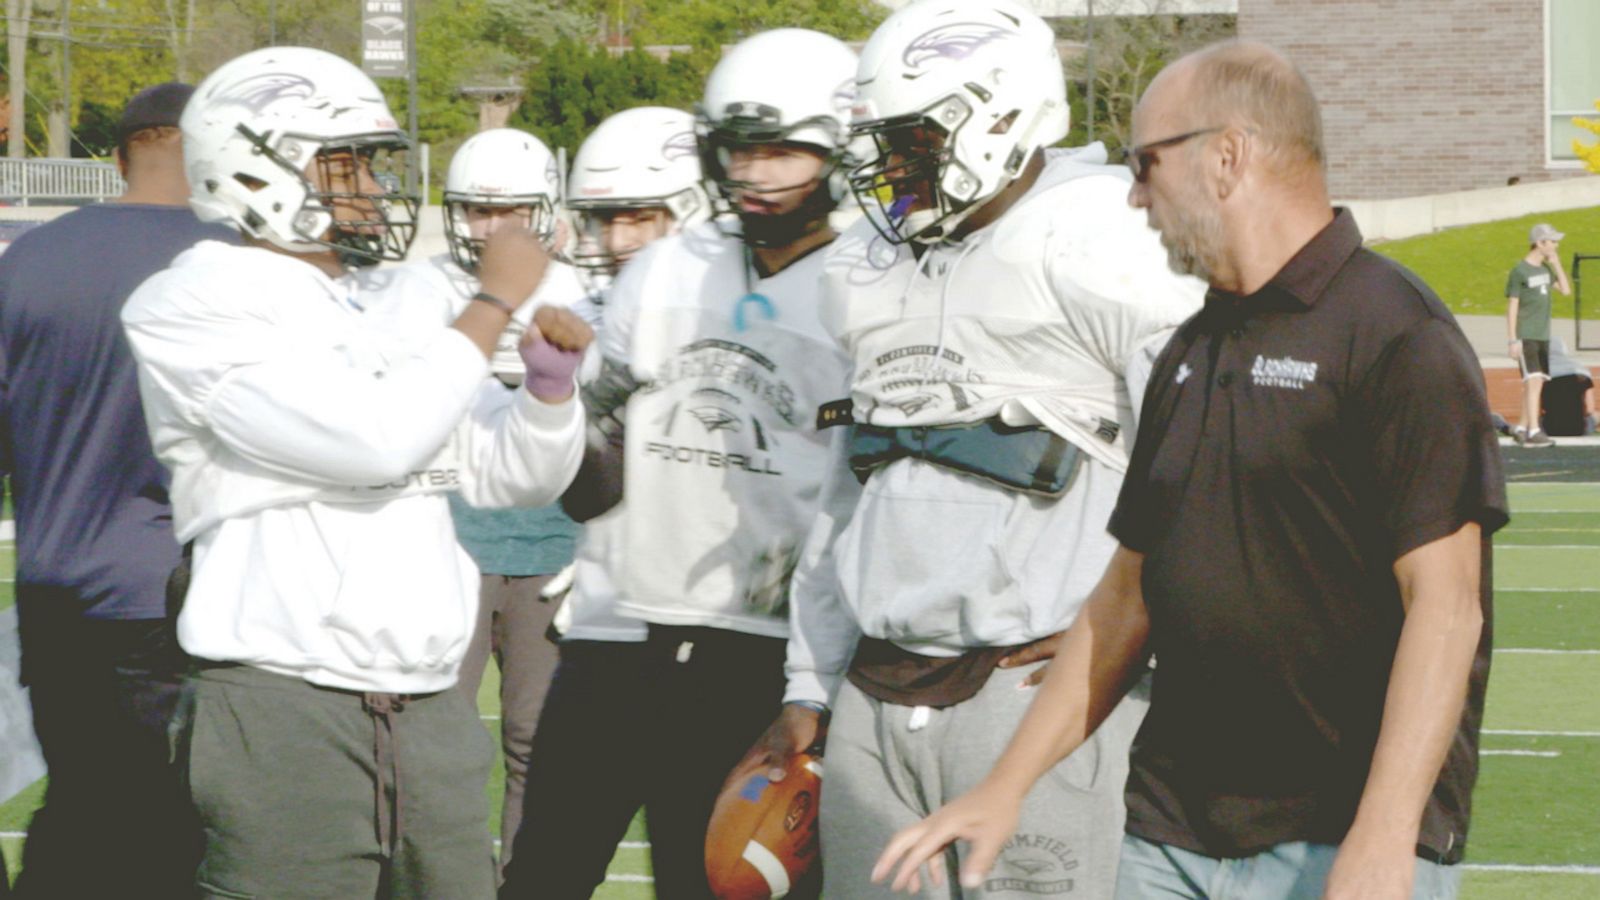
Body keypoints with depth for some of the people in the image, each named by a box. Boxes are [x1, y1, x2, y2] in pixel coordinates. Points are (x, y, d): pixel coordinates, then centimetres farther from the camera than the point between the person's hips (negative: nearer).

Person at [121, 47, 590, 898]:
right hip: (286, 717, -7)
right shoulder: (194, 308, -8)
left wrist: (550, 376, 1)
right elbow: (375, 439, -19)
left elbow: (512, 474, 21)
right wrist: (494, 303, -10)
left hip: (430, 718, 7)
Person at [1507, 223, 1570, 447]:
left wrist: (1556, 263, -1)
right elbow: (1512, 308, -9)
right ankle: (1533, 431, -19)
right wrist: (1513, 341, -13)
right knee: (1533, 380, -15)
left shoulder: (1546, 268, 12)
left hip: (1542, 336, 7)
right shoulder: (1519, 271, -9)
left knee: (1536, 383, 8)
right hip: (1525, 336, -7)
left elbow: (1565, 290, 6)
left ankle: (1522, 429, 15)